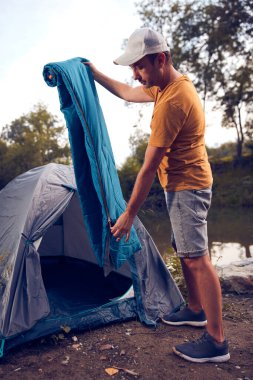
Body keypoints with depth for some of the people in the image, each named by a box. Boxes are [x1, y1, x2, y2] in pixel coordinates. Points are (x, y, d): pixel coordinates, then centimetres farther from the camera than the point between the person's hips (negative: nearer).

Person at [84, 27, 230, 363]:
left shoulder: (172, 102, -24)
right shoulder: (173, 84, 8)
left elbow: (149, 168, -23)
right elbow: (128, 93, 24)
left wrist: (128, 214, -15)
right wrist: (95, 74, 23)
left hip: (186, 187, -10)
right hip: (186, 184, 10)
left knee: (197, 258, -6)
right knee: (186, 252, 17)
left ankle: (216, 342, 5)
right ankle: (195, 310, 33)